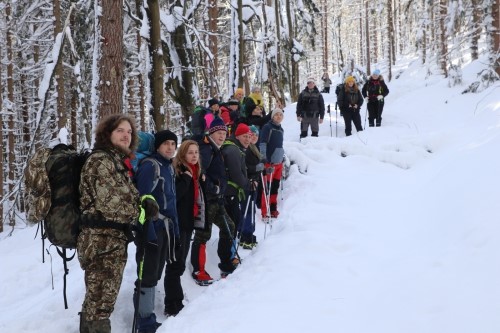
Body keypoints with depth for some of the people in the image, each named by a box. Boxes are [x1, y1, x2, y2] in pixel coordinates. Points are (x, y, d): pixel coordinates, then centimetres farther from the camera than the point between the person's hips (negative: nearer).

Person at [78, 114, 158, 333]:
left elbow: (126, 195, 19)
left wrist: (144, 202, -2)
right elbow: (111, 202, -20)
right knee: (101, 301, -8)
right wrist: (142, 210, -6)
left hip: (114, 238, 10)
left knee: (95, 299, 18)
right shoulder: (100, 161, -12)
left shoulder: (120, 161, 19)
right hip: (102, 240, -10)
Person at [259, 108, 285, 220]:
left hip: (279, 162, 8)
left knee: (275, 187, 14)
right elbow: (262, 144, -15)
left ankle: (273, 210, 23)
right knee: (267, 188, -7)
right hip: (269, 162, -8)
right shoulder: (267, 127, -8)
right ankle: (264, 212, -5)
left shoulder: (281, 130, 15)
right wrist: (264, 159, -23)